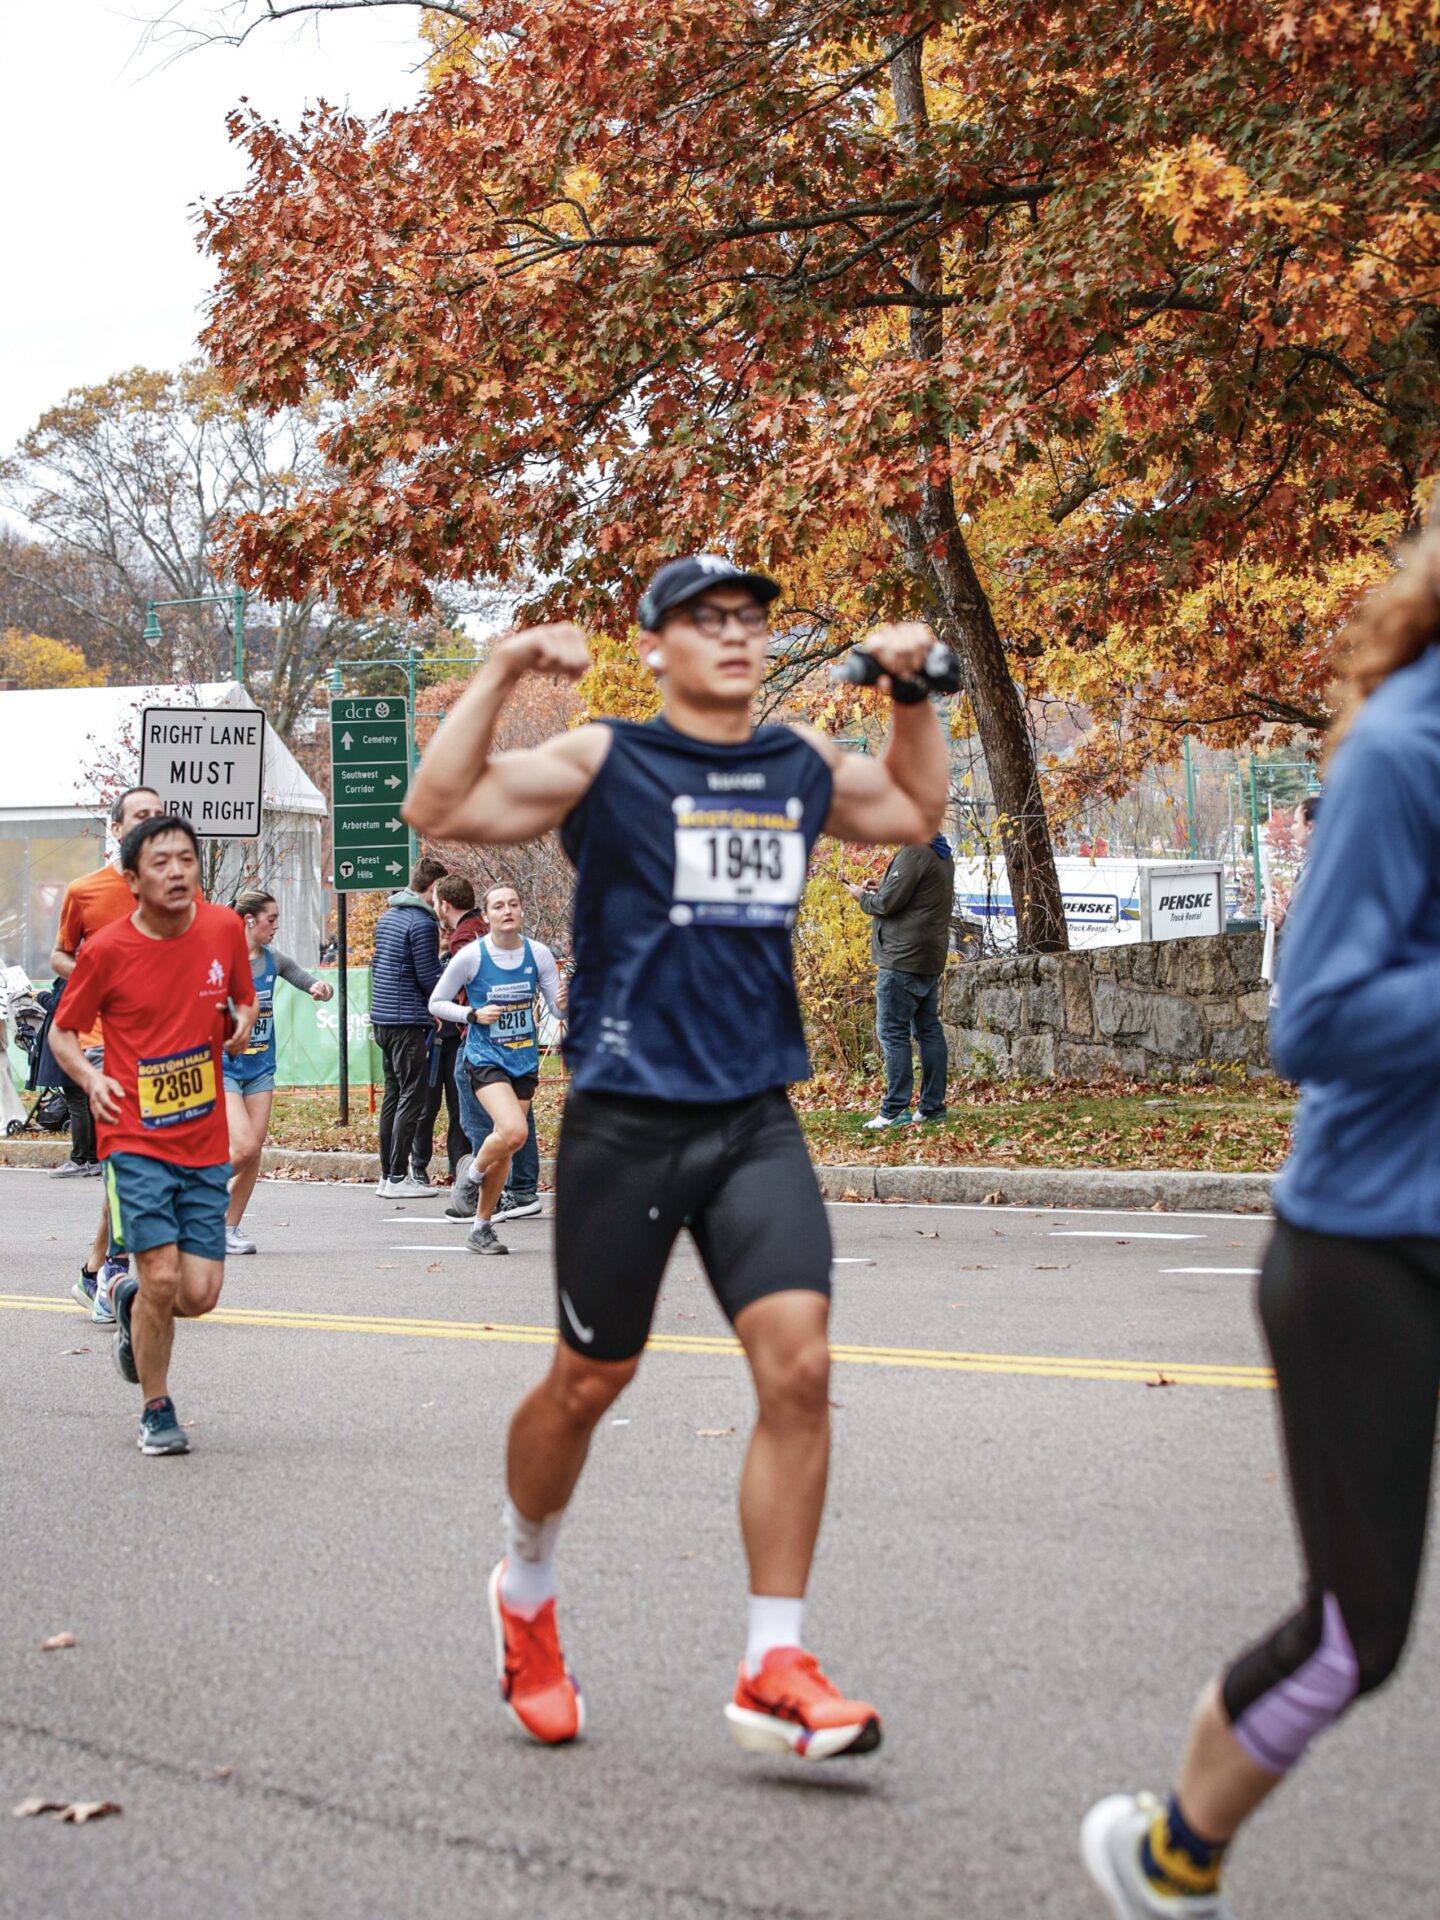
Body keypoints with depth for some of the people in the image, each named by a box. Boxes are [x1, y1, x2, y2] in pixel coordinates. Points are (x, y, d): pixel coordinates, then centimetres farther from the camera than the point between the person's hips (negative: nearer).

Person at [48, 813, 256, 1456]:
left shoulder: (224, 928, 1)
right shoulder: (105, 951, -8)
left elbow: (244, 999, 18)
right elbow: (64, 1031, 5)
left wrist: (241, 1023, -4)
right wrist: (90, 1078, -14)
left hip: (205, 1143, 3)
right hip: (136, 1140, -3)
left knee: (200, 1294, -1)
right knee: (162, 1276, -13)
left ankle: (131, 1299, 35)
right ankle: (156, 1412, 9)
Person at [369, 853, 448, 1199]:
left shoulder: (387, 917, 14)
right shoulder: (422, 923, -15)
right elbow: (430, 979, -14)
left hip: (382, 1017, 9)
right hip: (408, 1021, -9)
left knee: (393, 1094, 13)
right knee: (411, 1097, -5)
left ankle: (387, 1173, 16)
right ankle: (399, 1177, -6)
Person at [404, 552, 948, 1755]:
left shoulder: (804, 769, 11)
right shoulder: (605, 763, -4)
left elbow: (917, 808, 31)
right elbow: (438, 810, -15)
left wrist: (912, 692, 18)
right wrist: (503, 673, -18)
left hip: (758, 1118, 4)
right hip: (628, 1115, -3)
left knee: (799, 1365, -12)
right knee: (591, 1380, 8)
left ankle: (775, 1672, -5)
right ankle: (526, 1589, 37)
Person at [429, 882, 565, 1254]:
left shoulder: (538, 954, -2)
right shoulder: (471, 956, -11)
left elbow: (557, 1008, 3)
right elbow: (436, 1003, 0)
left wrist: (563, 1004, -20)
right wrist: (473, 1014, -16)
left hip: (524, 1061, 4)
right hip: (485, 1059, -4)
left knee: (505, 1148, 8)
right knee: (514, 1132, -25)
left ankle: (481, 1227, 23)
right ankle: (473, 1174, 6)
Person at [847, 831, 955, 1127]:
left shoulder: (913, 854, -16)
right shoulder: (942, 855, 16)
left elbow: (889, 903, -18)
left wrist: (863, 896, 1)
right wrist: (879, 892, 11)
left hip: (903, 959, -10)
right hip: (931, 961, 10)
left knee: (892, 1032, -8)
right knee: (929, 1030, 11)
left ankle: (895, 1110, -11)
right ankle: (933, 1105, 13)